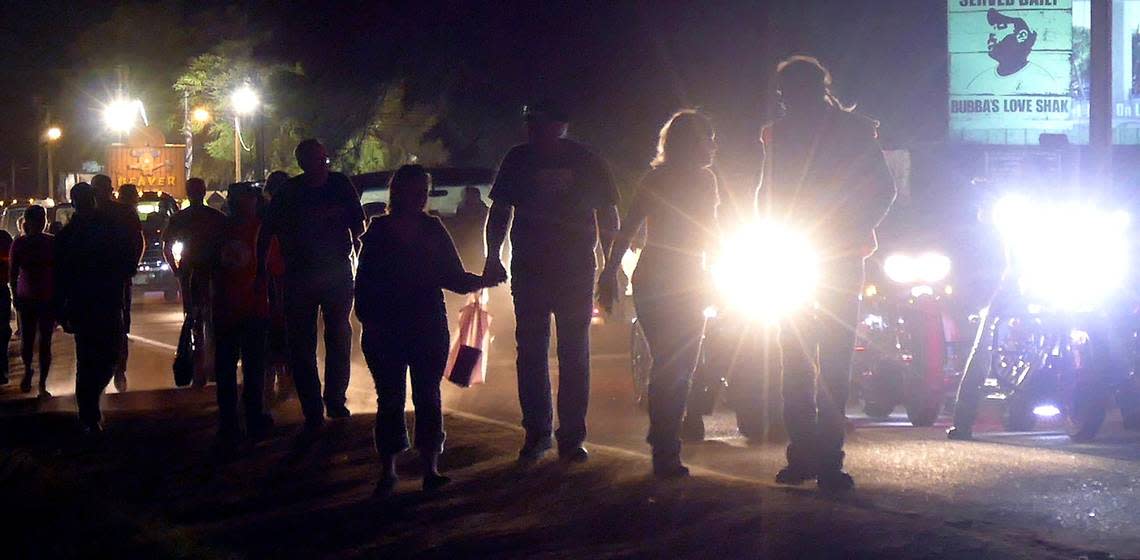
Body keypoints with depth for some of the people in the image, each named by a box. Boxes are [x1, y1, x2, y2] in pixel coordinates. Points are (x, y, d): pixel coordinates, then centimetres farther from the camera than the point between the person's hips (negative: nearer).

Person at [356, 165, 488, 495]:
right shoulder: (379, 232, 0)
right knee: (390, 398, 0)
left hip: (429, 328, 2)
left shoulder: (432, 229, 6)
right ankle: (387, 470, 7)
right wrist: (369, 320, -11)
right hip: (386, 332, -2)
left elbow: (453, 278, 8)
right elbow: (365, 284, 0)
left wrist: (483, 280, -9)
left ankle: (431, 468, 3)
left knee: (428, 396, 0)